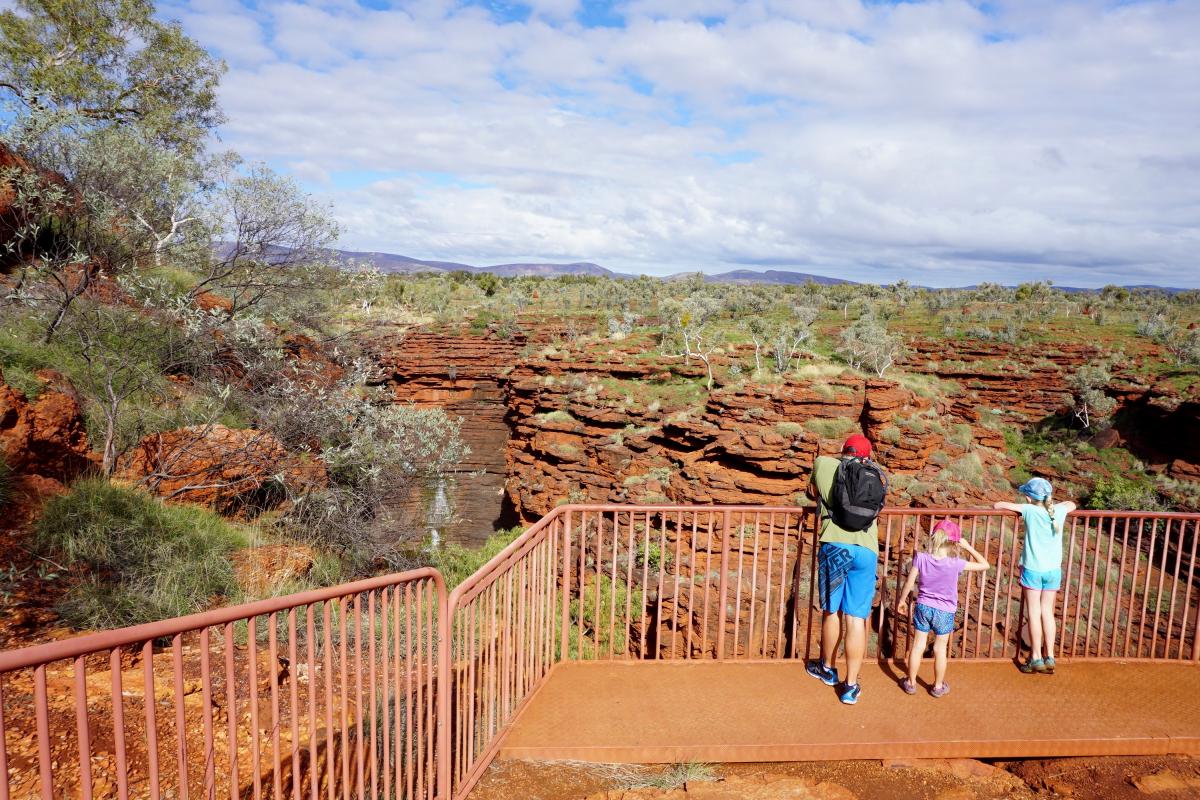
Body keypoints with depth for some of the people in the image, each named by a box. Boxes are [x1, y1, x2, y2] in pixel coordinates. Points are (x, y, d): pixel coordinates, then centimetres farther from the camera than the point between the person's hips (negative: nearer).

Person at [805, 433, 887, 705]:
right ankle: (850, 687, 8)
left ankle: (827, 668, 33)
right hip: (866, 552, 2)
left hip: (834, 547, -1)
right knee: (856, 619, 5)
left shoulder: (825, 464, 10)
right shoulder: (878, 476, 16)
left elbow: (812, 492, 25)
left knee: (831, 612, 14)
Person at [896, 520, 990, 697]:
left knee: (918, 645, 12)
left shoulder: (920, 558, -15)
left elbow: (909, 583, -7)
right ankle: (938, 686, 27)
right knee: (940, 649, 13)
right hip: (945, 612, -2)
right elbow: (984, 565, -11)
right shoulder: (955, 564, -21)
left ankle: (911, 683, 24)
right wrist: (968, 547, -3)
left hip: (923, 607, 2)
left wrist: (902, 601, 7)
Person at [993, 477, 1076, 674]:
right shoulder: (1059, 511, -3)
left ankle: (1036, 659, 9)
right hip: (1053, 570, 4)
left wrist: (1019, 508, 7)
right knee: (1047, 612, 13)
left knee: (1034, 613, 4)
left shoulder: (1030, 511, -14)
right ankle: (1049, 658, 15)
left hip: (1033, 569, -4)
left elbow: (998, 505, -11)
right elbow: (1072, 504, 21)